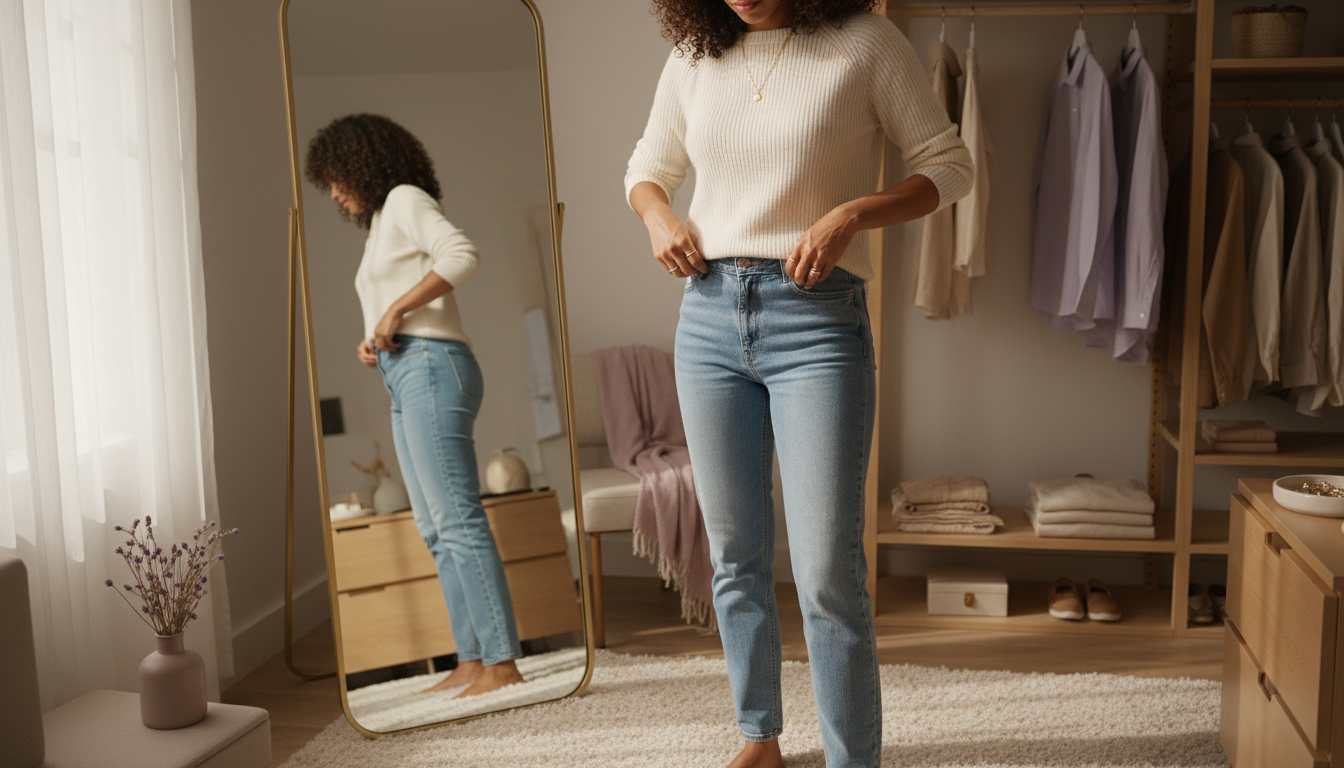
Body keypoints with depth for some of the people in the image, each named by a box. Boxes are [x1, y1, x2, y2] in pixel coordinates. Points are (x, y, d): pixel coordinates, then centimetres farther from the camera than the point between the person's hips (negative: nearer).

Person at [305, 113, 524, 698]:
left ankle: (502, 661, -14)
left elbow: (461, 254, -17)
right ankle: (471, 661, 9)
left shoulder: (405, 199, 1)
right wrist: (372, 343, 8)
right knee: (436, 530, 6)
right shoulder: (379, 227, 27)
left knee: (458, 519, -14)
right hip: (406, 380, 10)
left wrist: (395, 309, -15)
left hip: (431, 368, -10)